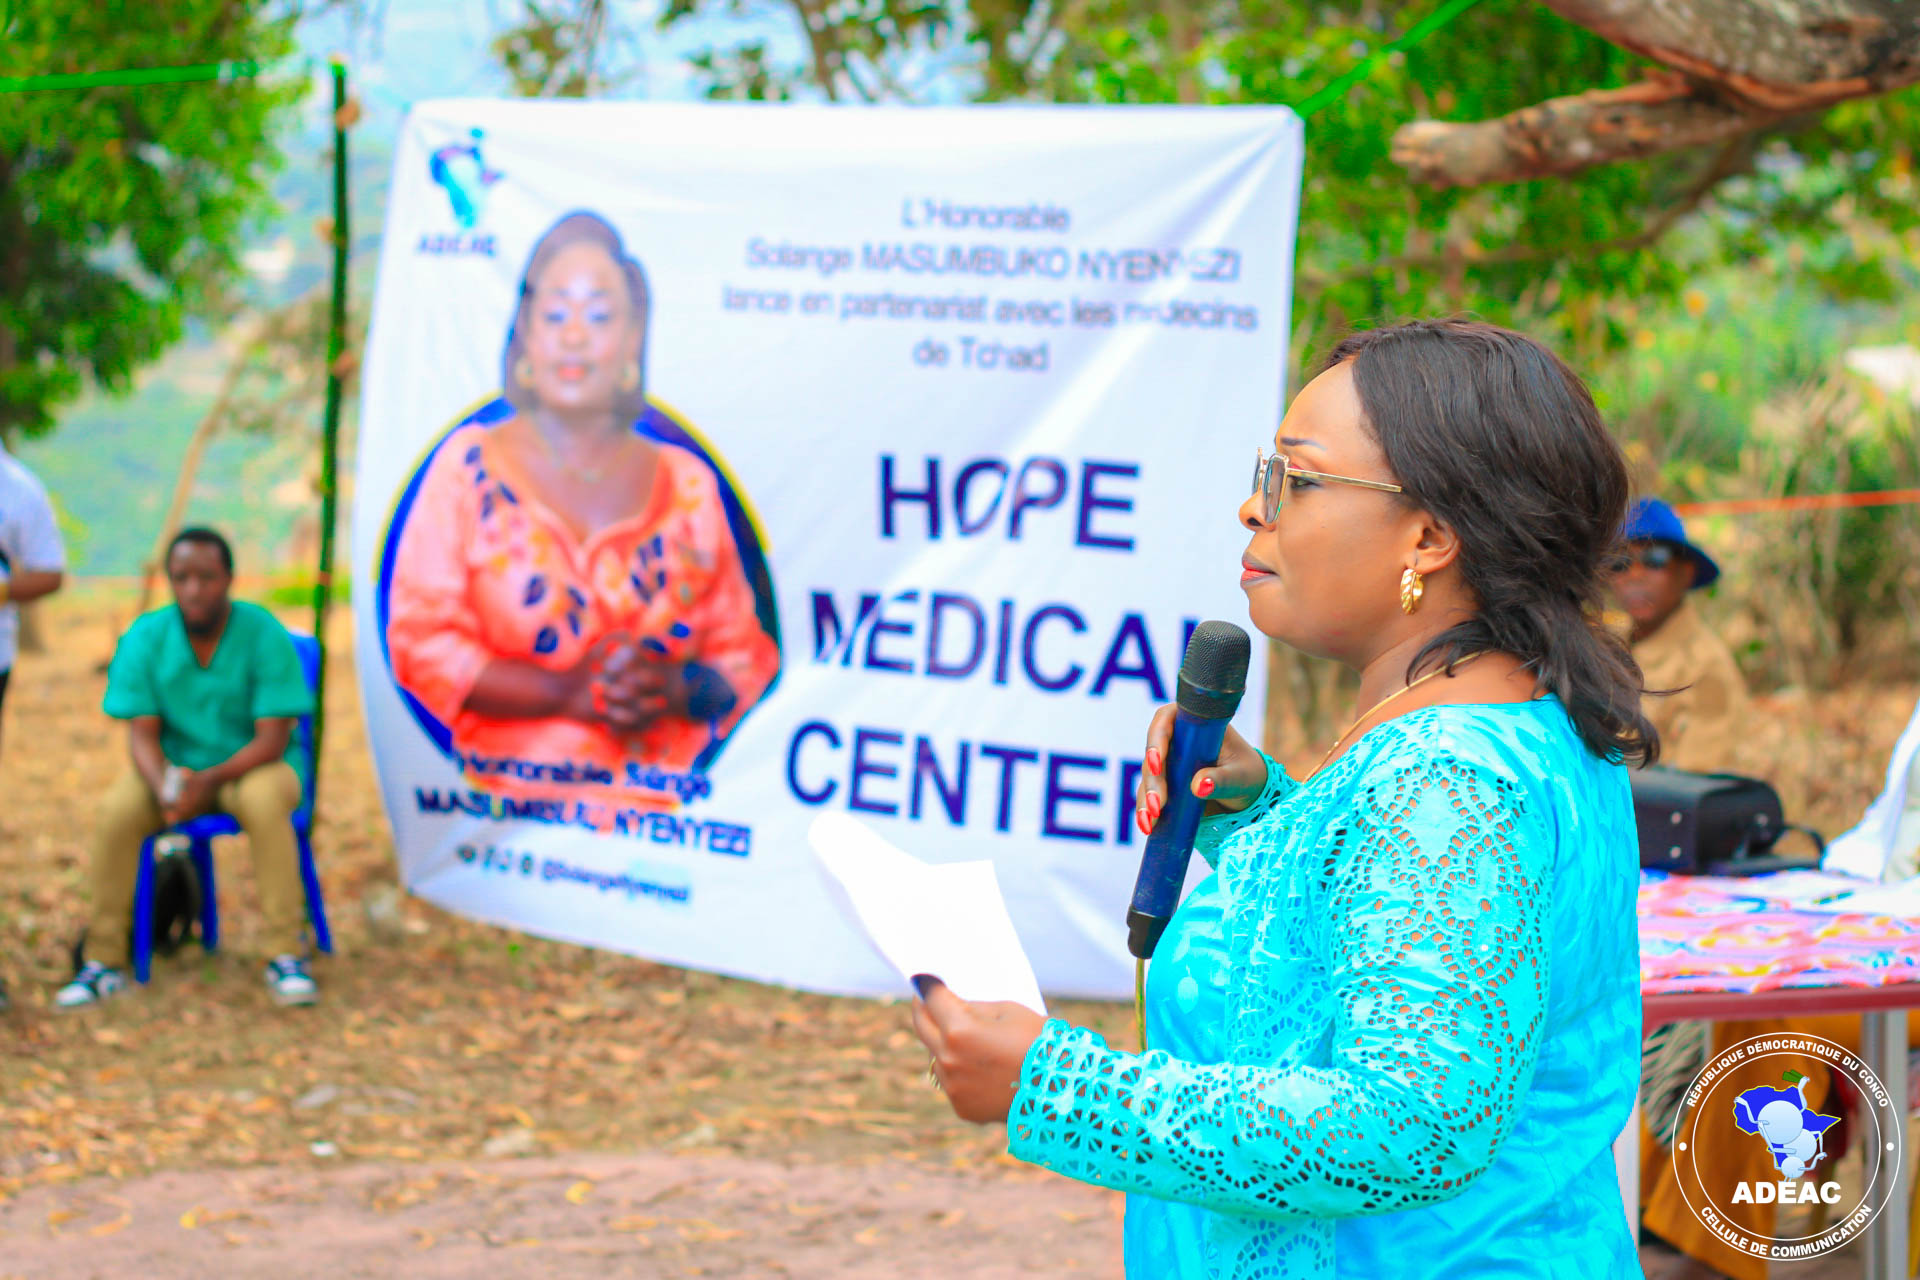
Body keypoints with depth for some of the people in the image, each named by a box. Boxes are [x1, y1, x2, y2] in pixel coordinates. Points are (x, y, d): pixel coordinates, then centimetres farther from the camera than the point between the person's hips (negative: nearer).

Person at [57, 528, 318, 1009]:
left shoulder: (264, 634, -14)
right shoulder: (144, 638, -7)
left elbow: (273, 738, -17)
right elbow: (141, 735, -8)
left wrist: (209, 779, -31)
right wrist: (163, 786, -29)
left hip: (250, 763, -2)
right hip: (172, 764, 2)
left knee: (265, 802, -36)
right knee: (115, 811, -27)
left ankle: (286, 955, -28)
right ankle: (104, 960, -14)